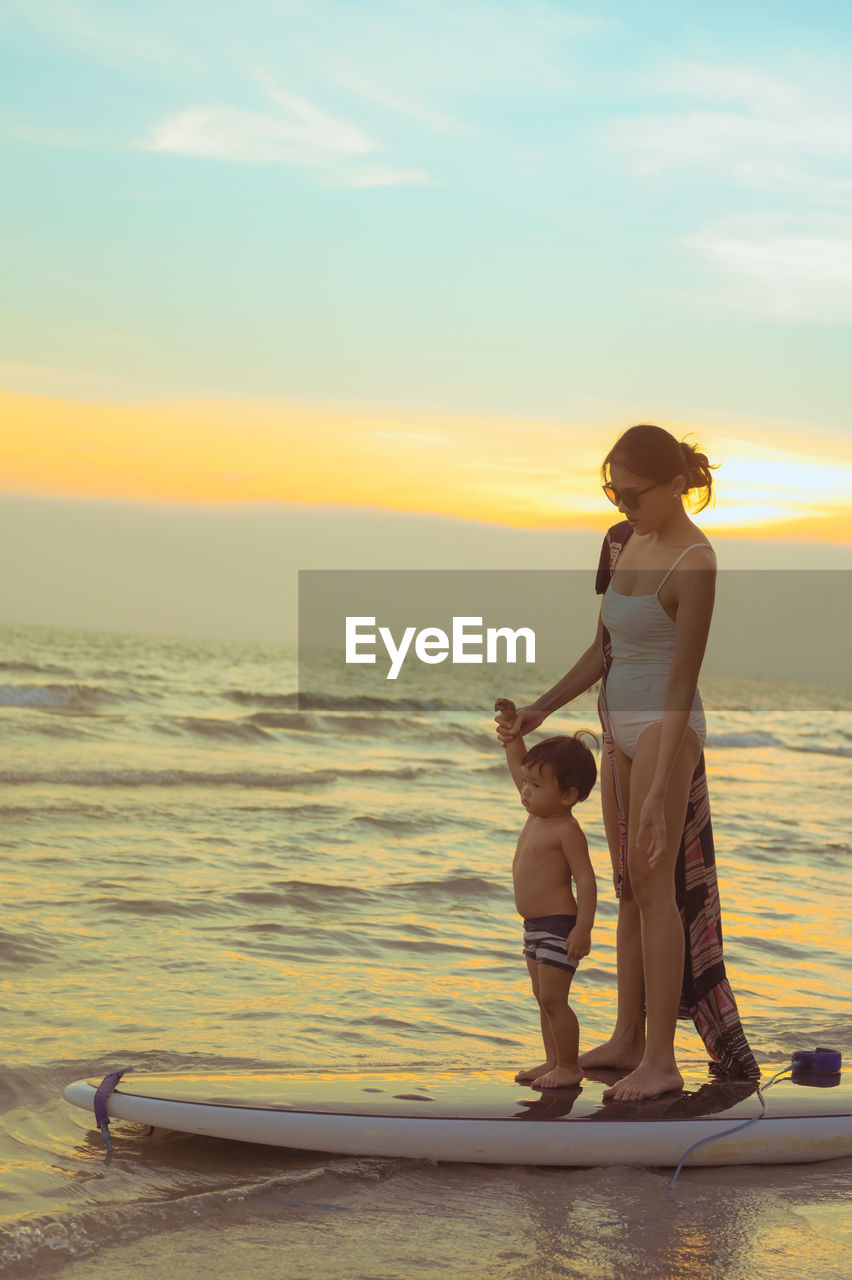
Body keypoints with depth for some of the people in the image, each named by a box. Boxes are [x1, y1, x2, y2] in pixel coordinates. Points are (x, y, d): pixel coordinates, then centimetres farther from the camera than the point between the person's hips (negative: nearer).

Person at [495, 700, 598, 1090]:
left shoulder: (567, 831, -18)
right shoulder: (539, 811, 8)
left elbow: (585, 879, -21)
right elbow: (517, 764, 18)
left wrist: (583, 929, -27)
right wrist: (512, 726, 11)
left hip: (559, 926, -10)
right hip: (535, 926, 10)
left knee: (553, 999, -8)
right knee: (544, 999, 15)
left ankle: (569, 1066, 0)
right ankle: (553, 1061, 22)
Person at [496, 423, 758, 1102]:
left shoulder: (693, 562, -18)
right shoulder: (628, 542, 8)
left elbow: (682, 682, -21)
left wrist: (659, 791, -23)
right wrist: (540, 709, 10)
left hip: (666, 728, -8)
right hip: (621, 726, 9)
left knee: (654, 884, -7)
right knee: (630, 888, 13)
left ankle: (661, 1059, -2)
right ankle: (628, 1040, 21)